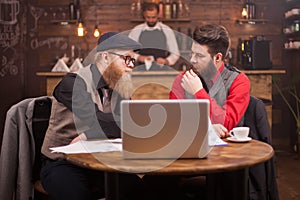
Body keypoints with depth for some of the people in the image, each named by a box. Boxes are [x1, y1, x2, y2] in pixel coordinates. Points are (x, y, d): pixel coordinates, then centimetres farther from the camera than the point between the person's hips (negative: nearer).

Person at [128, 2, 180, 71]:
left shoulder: (167, 31, 8)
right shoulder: (136, 31, 9)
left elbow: (175, 54, 10)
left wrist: (166, 61, -10)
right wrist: (138, 57, -9)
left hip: (161, 68, 0)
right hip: (142, 67, 0)